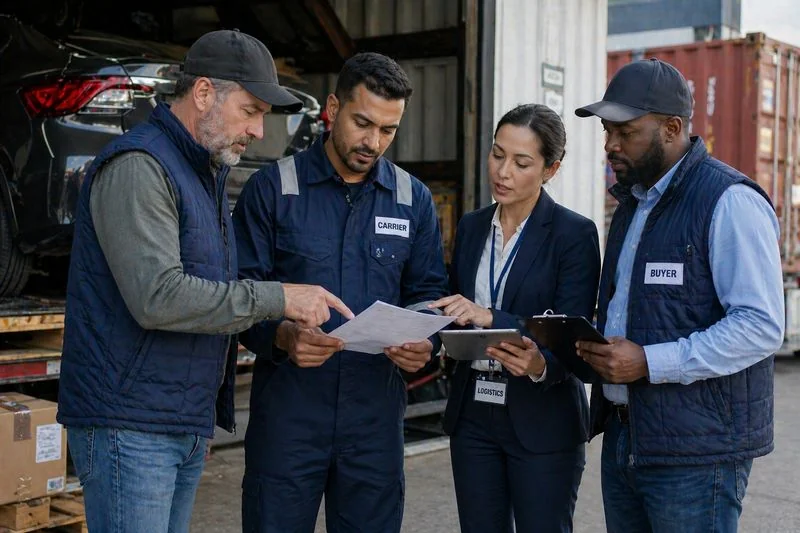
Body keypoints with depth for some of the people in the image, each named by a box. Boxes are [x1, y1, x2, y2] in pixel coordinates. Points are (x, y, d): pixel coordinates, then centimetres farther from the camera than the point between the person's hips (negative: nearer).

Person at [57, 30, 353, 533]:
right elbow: (157, 297, -24)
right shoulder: (137, 166, -13)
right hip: (131, 428, -9)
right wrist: (278, 298, -20)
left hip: (189, 428, 9)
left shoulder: (208, 174, 18)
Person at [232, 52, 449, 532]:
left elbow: (428, 294, 11)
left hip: (376, 415, 3)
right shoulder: (273, 188, -1)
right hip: (287, 410, -3)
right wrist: (282, 335, -23)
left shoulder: (414, 200, 9)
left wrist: (423, 344, -10)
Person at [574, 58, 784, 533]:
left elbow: (762, 325, -20)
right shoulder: (632, 203, 16)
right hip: (622, 437, 8)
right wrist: (597, 347, 3)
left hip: (696, 450, -8)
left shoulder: (730, 201, -13)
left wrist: (650, 363, -23)